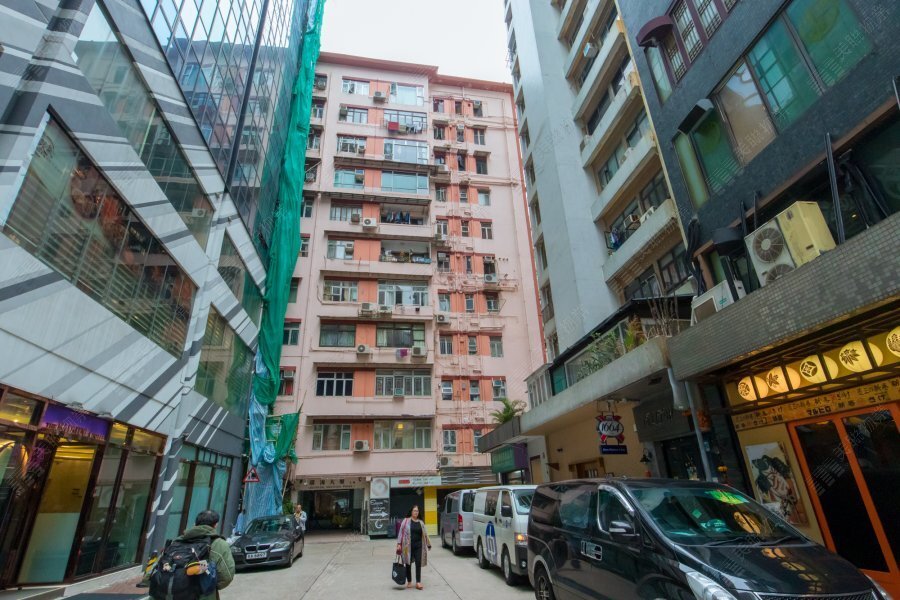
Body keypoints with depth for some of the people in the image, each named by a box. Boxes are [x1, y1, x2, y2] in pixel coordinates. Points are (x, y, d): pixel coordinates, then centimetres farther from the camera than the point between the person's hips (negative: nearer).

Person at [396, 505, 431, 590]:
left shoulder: (421, 523, 10)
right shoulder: (406, 521, -1)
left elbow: (425, 534, 17)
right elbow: (401, 532, -3)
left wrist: (428, 544, 20)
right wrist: (399, 544, -9)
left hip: (418, 546, 2)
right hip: (408, 546, -2)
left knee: (418, 564, -4)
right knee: (408, 564, 8)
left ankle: (418, 582, 3)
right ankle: (409, 582, 22)